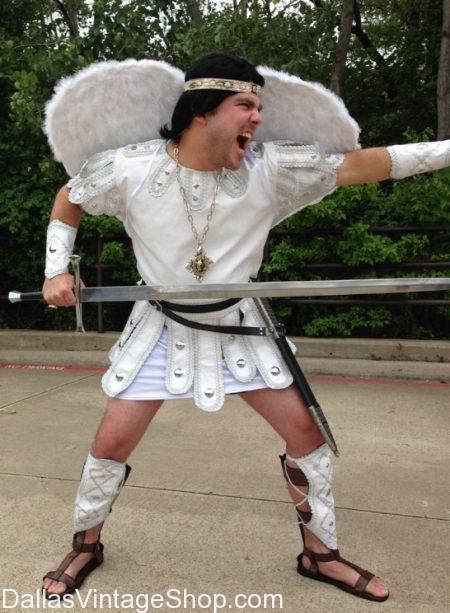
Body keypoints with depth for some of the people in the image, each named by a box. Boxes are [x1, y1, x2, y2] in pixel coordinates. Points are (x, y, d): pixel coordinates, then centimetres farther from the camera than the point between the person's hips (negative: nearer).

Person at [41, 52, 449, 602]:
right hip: (163, 328, -1)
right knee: (111, 444, 2)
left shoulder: (272, 167, -14)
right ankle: (84, 546, 34)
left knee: (306, 431, 3)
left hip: (239, 328, 2)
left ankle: (320, 554, 27)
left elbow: (364, 164, -12)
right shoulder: (127, 168, -15)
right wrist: (56, 270, -6)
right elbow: (67, 201, 4)